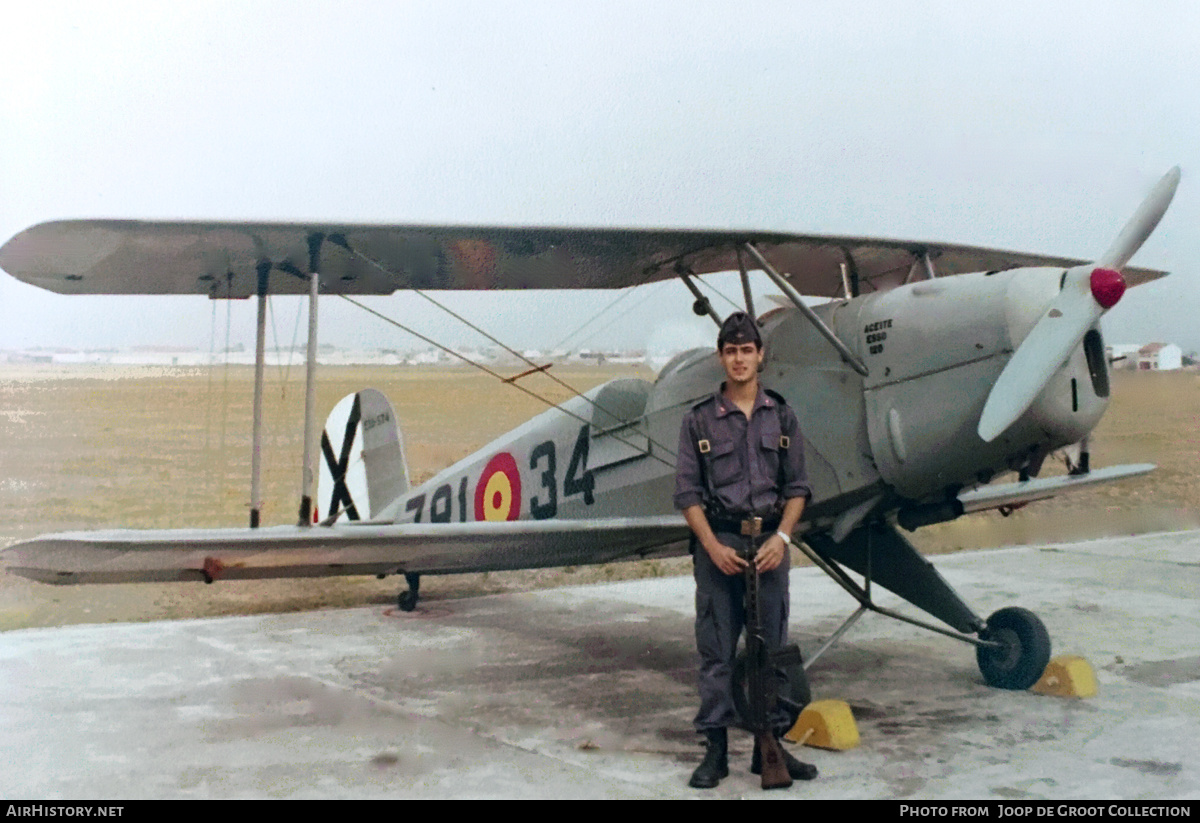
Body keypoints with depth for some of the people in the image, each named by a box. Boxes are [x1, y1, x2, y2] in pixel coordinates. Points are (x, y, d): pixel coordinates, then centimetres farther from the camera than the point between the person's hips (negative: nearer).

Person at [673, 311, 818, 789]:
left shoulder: (781, 416, 8)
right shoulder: (699, 420, 3)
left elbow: (797, 487, 7)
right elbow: (687, 493, 0)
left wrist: (781, 536, -9)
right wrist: (713, 546, -11)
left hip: (769, 543, 2)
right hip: (717, 543, -2)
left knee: (772, 647, 6)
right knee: (717, 649, 1)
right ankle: (716, 750, 9)